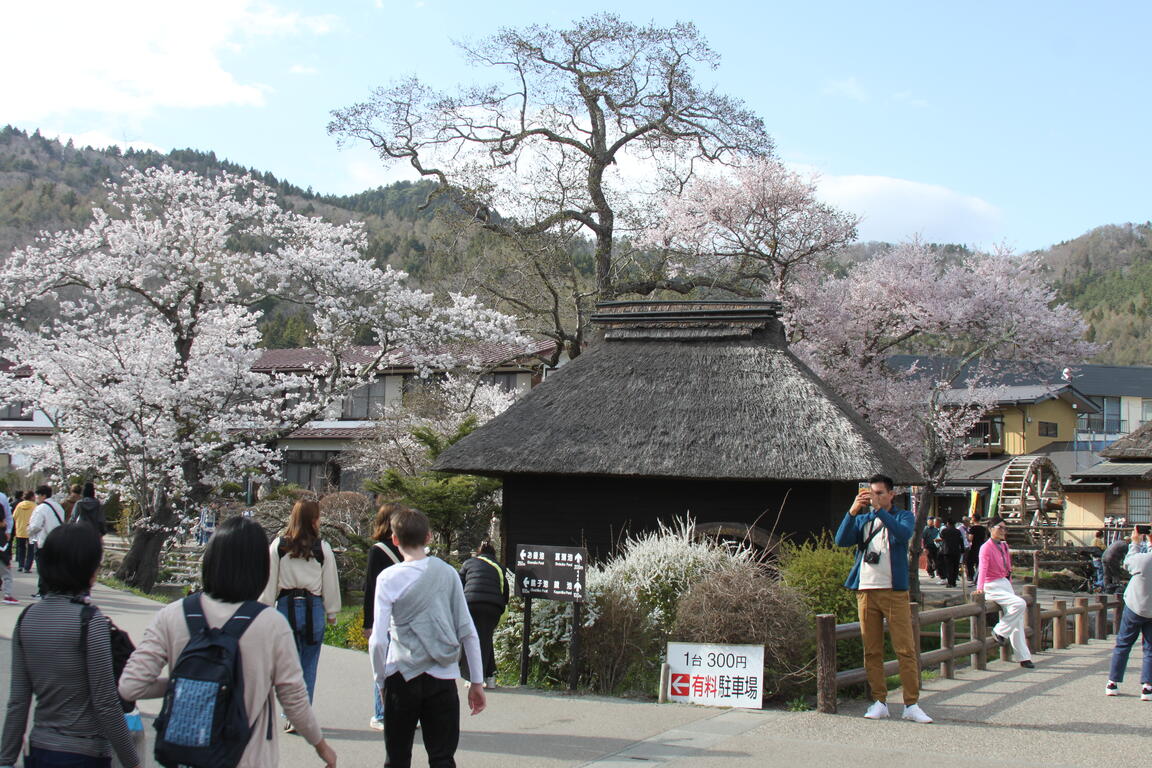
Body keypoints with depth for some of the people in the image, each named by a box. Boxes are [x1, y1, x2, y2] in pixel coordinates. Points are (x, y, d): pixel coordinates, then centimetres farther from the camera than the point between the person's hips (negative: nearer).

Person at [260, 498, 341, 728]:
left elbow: (269, 580, 1)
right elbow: (330, 583, 4)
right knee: (309, 665, 8)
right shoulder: (322, 549, -3)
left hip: (285, 606, 0)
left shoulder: (278, 546, -2)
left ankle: (291, 716, 6)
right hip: (313, 608, 0)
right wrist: (331, 612, 15)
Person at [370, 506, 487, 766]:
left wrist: (381, 680, 4)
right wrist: (477, 681, 9)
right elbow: (468, 632, 2)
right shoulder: (447, 572, 1)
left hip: (402, 676, -2)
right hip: (444, 677, 2)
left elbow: (378, 641, -11)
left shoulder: (389, 579, -6)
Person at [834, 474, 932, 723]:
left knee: (906, 649, -6)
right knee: (872, 651, 4)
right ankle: (879, 701, 11)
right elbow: (841, 540, -1)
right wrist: (852, 512, -14)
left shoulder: (903, 516, 6)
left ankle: (911, 705, -4)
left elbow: (903, 533, -17)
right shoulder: (862, 519, 15)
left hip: (895, 591, -3)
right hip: (866, 590, 3)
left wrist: (879, 510, -26)